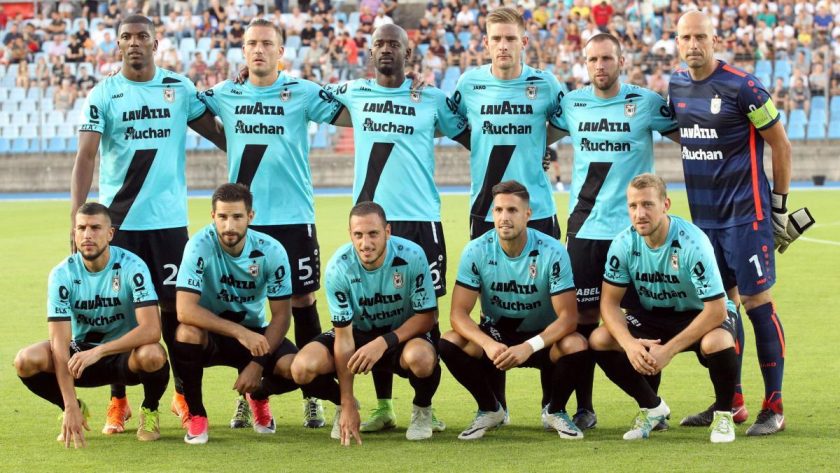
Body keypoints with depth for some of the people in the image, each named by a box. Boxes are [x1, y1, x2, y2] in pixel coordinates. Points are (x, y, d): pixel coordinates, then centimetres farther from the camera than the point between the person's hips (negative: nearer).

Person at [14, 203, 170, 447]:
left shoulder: (132, 267, -18)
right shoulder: (62, 274, -14)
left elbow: (151, 329, -29)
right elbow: (60, 341, -20)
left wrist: (98, 352, -40)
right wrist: (70, 406, -30)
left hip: (125, 354, -2)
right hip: (81, 353, 2)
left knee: (152, 355, -37)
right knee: (26, 360, -26)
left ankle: (150, 410, -1)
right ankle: (76, 409, 5)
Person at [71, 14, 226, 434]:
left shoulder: (179, 89, 6)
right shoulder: (102, 95, 0)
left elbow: (215, 132, 13)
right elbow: (86, 156, -6)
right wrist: (76, 217, -15)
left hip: (169, 219, 1)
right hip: (118, 220, -1)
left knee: (174, 306, 2)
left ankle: (183, 393, 18)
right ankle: (118, 403, 11)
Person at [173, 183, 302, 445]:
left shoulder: (271, 251, -14)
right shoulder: (200, 246, -22)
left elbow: (281, 315, -9)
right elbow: (185, 310, -32)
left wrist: (258, 364, -21)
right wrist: (239, 332, -39)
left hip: (254, 333, 2)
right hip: (210, 334, -2)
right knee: (187, 331, -37)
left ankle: (257, 395, 14)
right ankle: (196, 414, -13)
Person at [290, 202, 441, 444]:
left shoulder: (412, 256, -23)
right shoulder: (338, 267, -20)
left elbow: (426, 316, -16)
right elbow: (343, 335, -18)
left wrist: (384, 342, -34)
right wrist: (347, 405, -20)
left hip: (403, 333, -1)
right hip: (357, 333, 2)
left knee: (420, 357, -39)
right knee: (303, 368, -26)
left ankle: (422, 409, -1)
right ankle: (342, 405, 10)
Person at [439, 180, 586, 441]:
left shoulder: (552, 252, -20)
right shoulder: (476, 251, -15)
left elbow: (568, 316, -22)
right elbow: (458, 313, -19)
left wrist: (529, 347, -39)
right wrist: (488, 344, -39)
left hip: (542, 338, -1)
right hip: (495, 334, 1)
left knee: (575, 345, -33)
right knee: (449, 343, -27)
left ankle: (554, 410, -2)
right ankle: (490, 409, -1)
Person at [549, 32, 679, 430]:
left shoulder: (647, 103, -1)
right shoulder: (571, 104, 7)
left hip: (633, 229, -2)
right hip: (584, 228, 2)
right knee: (583, 315, 1)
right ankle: (584, 407, 9)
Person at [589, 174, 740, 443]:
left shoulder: (692, 243, -29)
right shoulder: (624, 244, -16)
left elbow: (716, 310, -29)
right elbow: (609, 302, -9)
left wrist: (668, 350, -33)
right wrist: (630, 344, -29)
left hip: (700, 315, -5)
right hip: (654, 316, 5)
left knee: (716, 343, -39)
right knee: (599, 340, -19)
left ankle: (723, 412, -7)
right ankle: (651, 407, 5)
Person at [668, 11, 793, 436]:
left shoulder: (742, 88, -12)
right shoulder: (677, 88, 7)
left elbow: (781, 146, -6)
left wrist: (779, 206, -3)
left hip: (746, 214, -6)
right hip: (704, 216, 6)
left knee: (756, 303, -6)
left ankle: (774, 407, -1)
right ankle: (731, 401, 18)